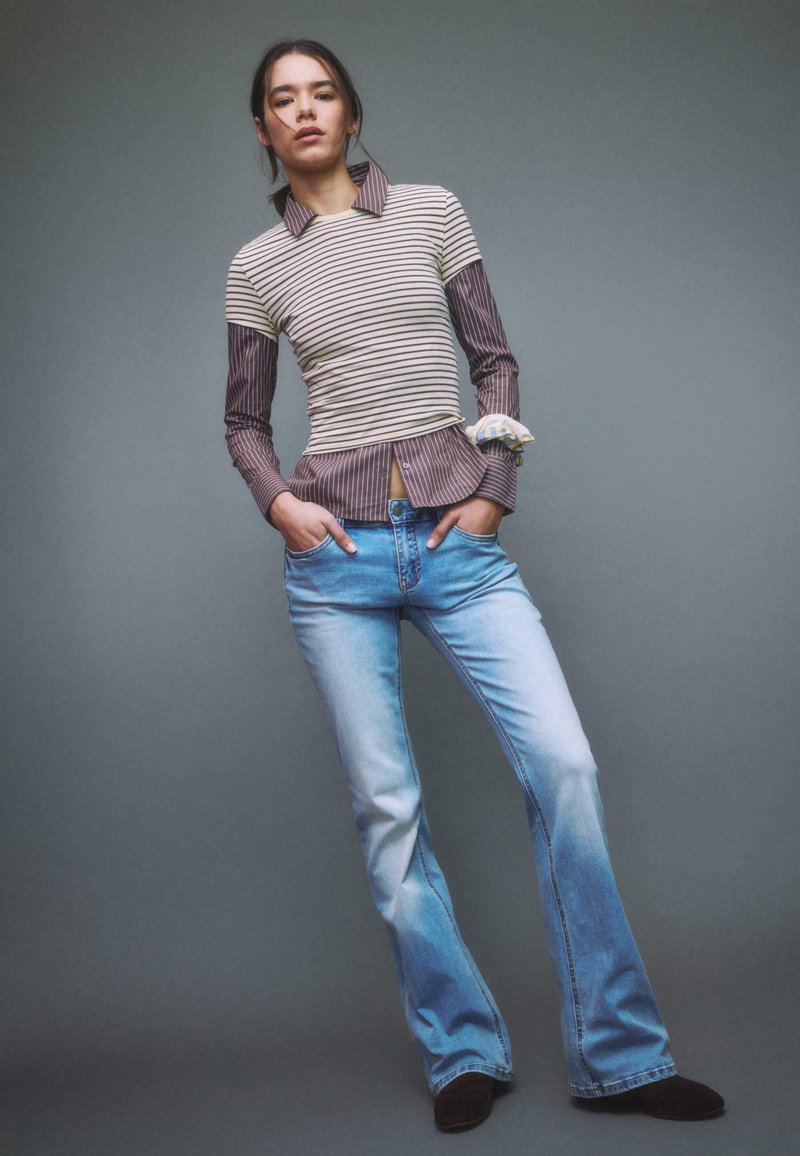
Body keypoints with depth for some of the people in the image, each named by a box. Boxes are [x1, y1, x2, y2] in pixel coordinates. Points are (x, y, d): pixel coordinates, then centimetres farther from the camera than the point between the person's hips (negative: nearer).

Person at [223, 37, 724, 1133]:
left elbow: (494, 358, 10)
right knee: (387, 805, 0)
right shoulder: (257, 267, 10)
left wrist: (493, 488, -2)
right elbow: (243, 417, 15)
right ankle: (464, 1052, 15)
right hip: (337, 549, 1)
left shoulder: (432, 211, 10)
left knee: (563, 764, -12)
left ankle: (620, 1054, 2)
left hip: (456, 532, 0)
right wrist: (277, 498, -4)